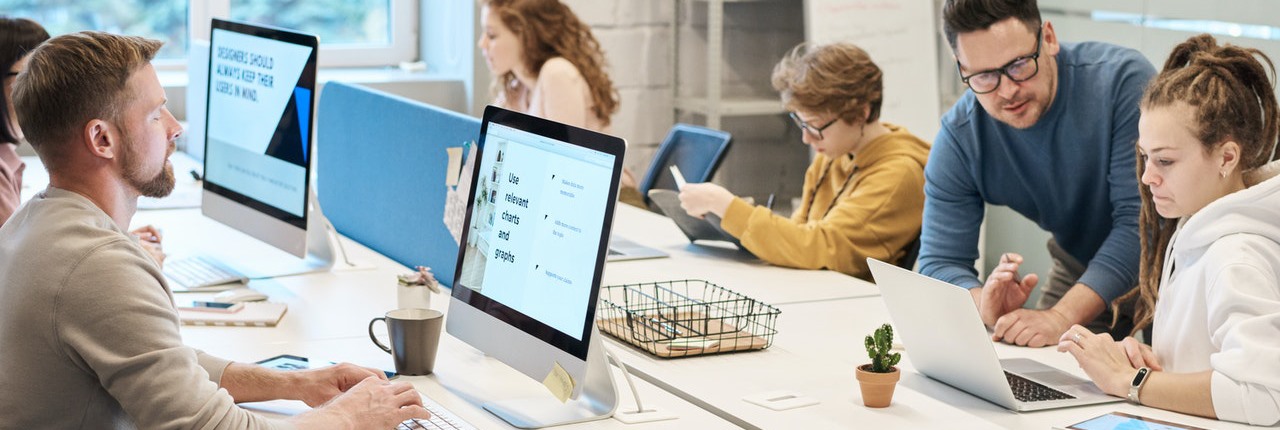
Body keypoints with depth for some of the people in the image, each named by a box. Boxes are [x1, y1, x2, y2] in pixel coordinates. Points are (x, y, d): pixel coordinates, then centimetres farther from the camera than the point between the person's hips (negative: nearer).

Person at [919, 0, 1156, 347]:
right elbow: (939, 263, -14)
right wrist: (987, 306, -38)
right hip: (1080, 271, 4)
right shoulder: (959, 138, -16)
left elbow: (1141, 220, -31)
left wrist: (1062, 316, -41)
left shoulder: (1123, 80, -26)